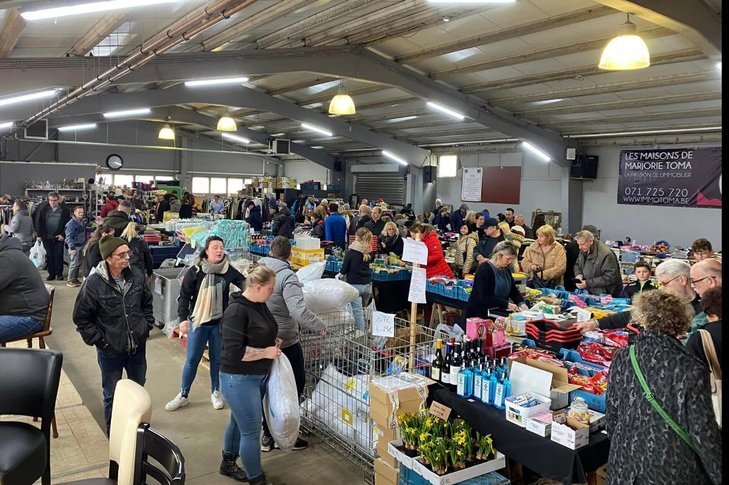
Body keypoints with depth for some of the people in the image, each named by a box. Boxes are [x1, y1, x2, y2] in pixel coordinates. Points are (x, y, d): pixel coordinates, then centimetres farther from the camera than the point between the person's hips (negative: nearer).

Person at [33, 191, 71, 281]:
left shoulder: (64, 210, -3)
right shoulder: (43, 208, 2)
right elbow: (38, 221, 4)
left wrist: (63, 235, -9)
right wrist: (38, 235, 0)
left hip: (58, 237, -2)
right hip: (47, 237, 2)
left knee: (58, 256, 1)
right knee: (49, 256, 6)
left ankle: (59, 274, 10)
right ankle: (51, 274, 14)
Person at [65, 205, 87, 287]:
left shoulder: (83, 222, 8)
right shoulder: (71, 223, -15)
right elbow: (69, 237, -18)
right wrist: (72, 248, -22)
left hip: (82, 245, 8)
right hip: (75, 246, -8)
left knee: (79, 263, 14)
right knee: (74, 264, -4)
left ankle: (75, 278, 27)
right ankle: (70, 280, 5)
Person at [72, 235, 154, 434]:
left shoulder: (137, 276, -7)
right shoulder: (93, 283, -18)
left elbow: (147, 304, 10)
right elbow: (81, 318, -9)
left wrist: (146, 327, 4)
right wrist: (98, 340, -11)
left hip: (138, 346, 4)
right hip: (110, 350, -4)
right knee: (112, 395, 13)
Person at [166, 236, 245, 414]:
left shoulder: (229, 270, -5)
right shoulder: (195, 271, -10)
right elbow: (184, 296, -6)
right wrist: (183, 319, -12)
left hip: (220, 323, 1)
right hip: (198, 321, -1)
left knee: (217, 359, 13)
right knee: (192, 360, 8)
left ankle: (215, 392, 31)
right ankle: (183, 395, 24)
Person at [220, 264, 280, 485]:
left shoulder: (259, 304, 3)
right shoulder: (236, 311, -24)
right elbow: (234, 352, -28)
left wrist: (273, 341, 4)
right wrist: (266, 352, -21)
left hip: (259, 376, 9)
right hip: (239, 379, -9)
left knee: (239, 421, 24)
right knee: (251, 430, 0)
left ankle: (228, 463, 44)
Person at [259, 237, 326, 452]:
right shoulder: (287, 276, -20)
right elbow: (299, 311, -33)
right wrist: (320, 326, -22)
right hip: (285, 342, -6)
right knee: (293, 387, 12)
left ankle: (268, 435, 27)